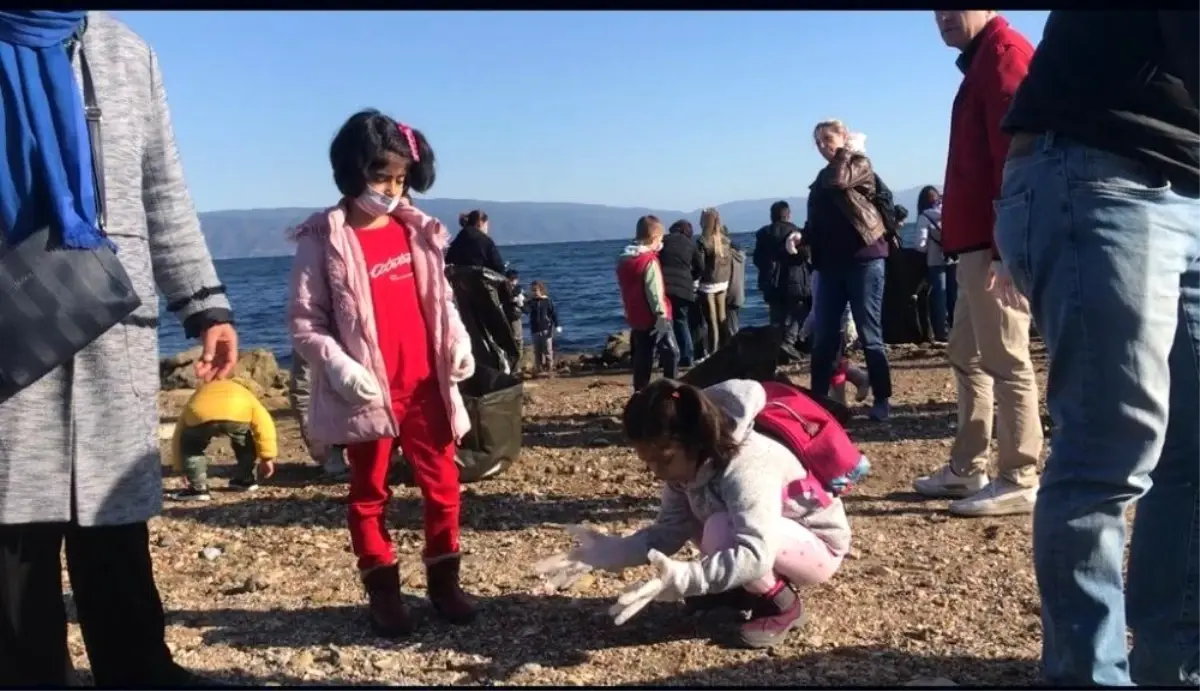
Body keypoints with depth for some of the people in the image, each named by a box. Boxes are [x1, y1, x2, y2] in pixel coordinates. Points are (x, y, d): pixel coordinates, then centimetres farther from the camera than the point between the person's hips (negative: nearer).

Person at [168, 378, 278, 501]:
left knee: (190, 446, 30)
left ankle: (198, 488, 21)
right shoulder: (243, 391, 44)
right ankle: (247, 480, 39)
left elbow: (179, 435, 44)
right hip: (238, 415, 0)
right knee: (244, 440, 35)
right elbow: (263, 423, 29)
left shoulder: (198, 396, 47)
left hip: (201, 416, 0)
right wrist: (267, 458, 31)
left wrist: (182, 468, 52)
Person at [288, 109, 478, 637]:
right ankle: (383, 592, 23)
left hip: (425, 386, 4)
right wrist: (339, 367, -20)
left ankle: (444, 581, 25)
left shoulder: (417, 230, 6)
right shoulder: (322, 241, -8)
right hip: (369, 394, -4)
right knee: (370, 494, 11)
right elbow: (304, 321, -7)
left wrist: (459, 344, -1)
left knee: (443, 485, 9)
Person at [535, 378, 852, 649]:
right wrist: (612, 551, -22)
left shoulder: (745, 467, -35)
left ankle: (782, 605, -10)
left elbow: (755, 555, -45)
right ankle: (744, 589, 10)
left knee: (721, 530, -30)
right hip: (758, 542, 8)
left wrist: (681, 579, -54)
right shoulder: (689, 464, -11)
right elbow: (669, 530, -9)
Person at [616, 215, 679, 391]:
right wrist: (662, 314, -18)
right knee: (671, 353, -1)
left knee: (642, 358, 12)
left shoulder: (623, 260, 8)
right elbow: (655, 292, -19)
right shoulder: (649, 260, -14)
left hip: (636, 319, 8)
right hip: (654, 318, -8)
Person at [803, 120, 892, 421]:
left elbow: (839, 181, -19)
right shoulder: (822, 177, 20)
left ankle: (882, 400, 3)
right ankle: (818, 398, 10)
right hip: (831, 263, 6)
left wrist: (846, 150, -4)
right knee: (823, 337, 3)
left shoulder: (859, 164, 2)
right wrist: (802, 237, 3)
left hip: (863, 259, -6)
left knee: (869, 334, -4)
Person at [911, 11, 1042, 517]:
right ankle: (966, 469, 23)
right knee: (967, 356, 14)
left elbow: (1016, 152, -18)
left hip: (993, 243, -11)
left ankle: (1019, 482, -1)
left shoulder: (1003, 53, -7)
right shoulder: (980, 61, 23)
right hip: (978, 242, 11)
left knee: (1004, 361, -7)